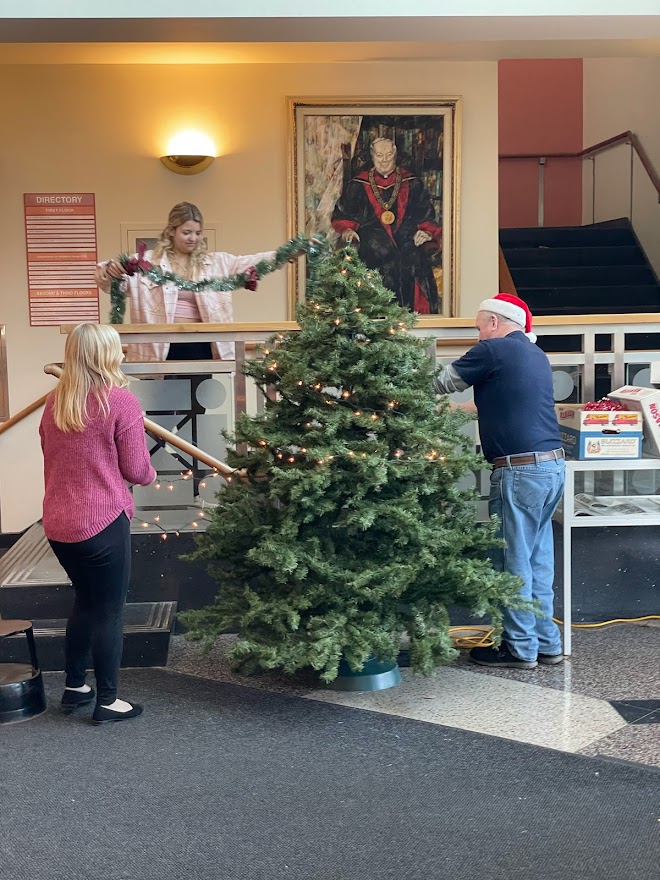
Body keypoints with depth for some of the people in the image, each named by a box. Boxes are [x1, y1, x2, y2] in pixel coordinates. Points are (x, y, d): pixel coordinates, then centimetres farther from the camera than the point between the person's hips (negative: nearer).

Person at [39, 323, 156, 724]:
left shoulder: (54, 402, 7)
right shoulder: (122, 401, -12)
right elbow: (136, 470, -8)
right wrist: (150, 475, 13)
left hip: (58, 523, 7)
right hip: (103, 522, -7)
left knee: (85, 601, 23)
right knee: (109, 610, 6)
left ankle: (74, 686, 32)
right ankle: (107, 701, 15)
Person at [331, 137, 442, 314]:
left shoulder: (412, 185, 18)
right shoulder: (358, 186, 15)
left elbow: (427, 215, 17)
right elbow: (341, 214, 15)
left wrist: (426, 232, -3)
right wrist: (347, 230, -5)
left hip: (407, 241, 1)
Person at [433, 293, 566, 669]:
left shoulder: (493, 349, -7)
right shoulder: (536, 354, 18)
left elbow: (441, 383, 2)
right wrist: (461, 409, 33)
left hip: (520, 470, -8)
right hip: (552, 466, 8)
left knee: (514, 562, 0)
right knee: (539, 559, 14)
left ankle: (521, 648, 7)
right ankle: (546, 643, 19)